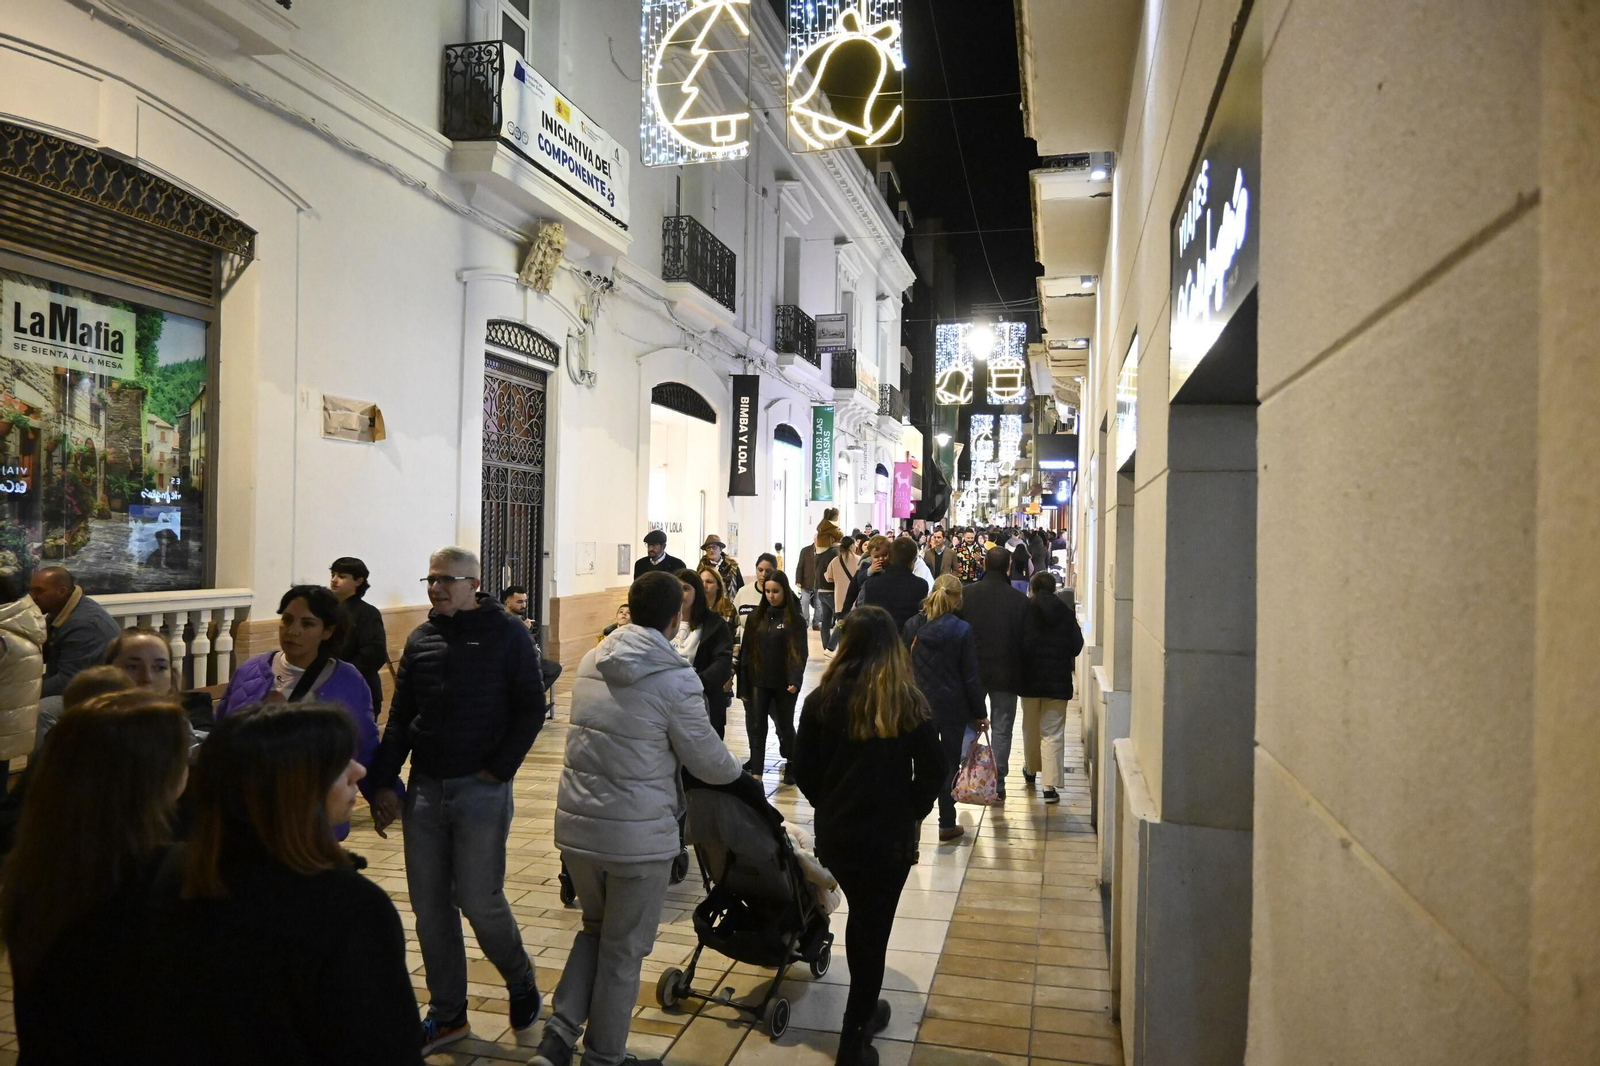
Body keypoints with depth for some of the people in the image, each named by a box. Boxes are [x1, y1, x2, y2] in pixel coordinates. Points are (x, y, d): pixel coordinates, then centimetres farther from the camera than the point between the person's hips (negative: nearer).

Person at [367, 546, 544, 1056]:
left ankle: (522, 982, 24)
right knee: (429, 905, 9)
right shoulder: (420, 640, 10)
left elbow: (531, 707, -7)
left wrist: (499, 769, -13)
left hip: (481, 789, -5)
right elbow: (399, 717, 12)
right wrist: (383, 781, 5)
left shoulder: (506, 634, -5)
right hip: (424, 788, 5)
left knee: (479, 900, -3)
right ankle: (447, 1012, 24)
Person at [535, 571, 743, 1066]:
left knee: (595, 929, 26)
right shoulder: (676, 679, -16)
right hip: (638, 835, -5)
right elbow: (708, 760, -9)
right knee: (623, 950, 13)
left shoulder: (592, 662, 2)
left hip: (576, 824, 5)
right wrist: (737, 771, 14)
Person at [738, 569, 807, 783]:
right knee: (756, 727, -1)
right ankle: (756, 773, 1)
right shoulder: (756, 617, 5)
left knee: (784, 725, 11)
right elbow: (747, 651, 6)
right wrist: (743, 684, 3)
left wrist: (795, 680, -25)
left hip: (784, 683, -3)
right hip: (758, 682, 3)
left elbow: (800, 652, -10)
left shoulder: (795, 620, -5)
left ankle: (790, 765, 31)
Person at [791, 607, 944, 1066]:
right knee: (874, 930, 10)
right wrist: (908, 814, 5)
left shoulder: (823, 699, -8)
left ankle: (864, 1008, 41)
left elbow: (804, 770, -3)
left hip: (835, 833, 3)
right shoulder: (908, 702, -13)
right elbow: (933, 771, -10)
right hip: (889, 837, -3)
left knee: (860, 917, 24)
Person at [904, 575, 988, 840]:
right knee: (950, 764, 9)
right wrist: (980, 713, 1)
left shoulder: (912, 626, -3)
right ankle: (947, 824, 16)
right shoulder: (962, 630, -12)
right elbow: (971, 676, -8)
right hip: (953, 707, -2)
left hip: (919, 706, 2)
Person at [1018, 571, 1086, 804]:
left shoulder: (1025, 610, -7)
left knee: (1031, 728, 20)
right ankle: (1050, 785, -5)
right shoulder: (1066, 612, -4)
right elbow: (1077, 646, -2)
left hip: (1030, 679, 0)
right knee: (1053, 733, 1)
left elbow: (1018, 644, -10)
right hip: (1058, 680, 0)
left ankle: (1031, 768, 39)